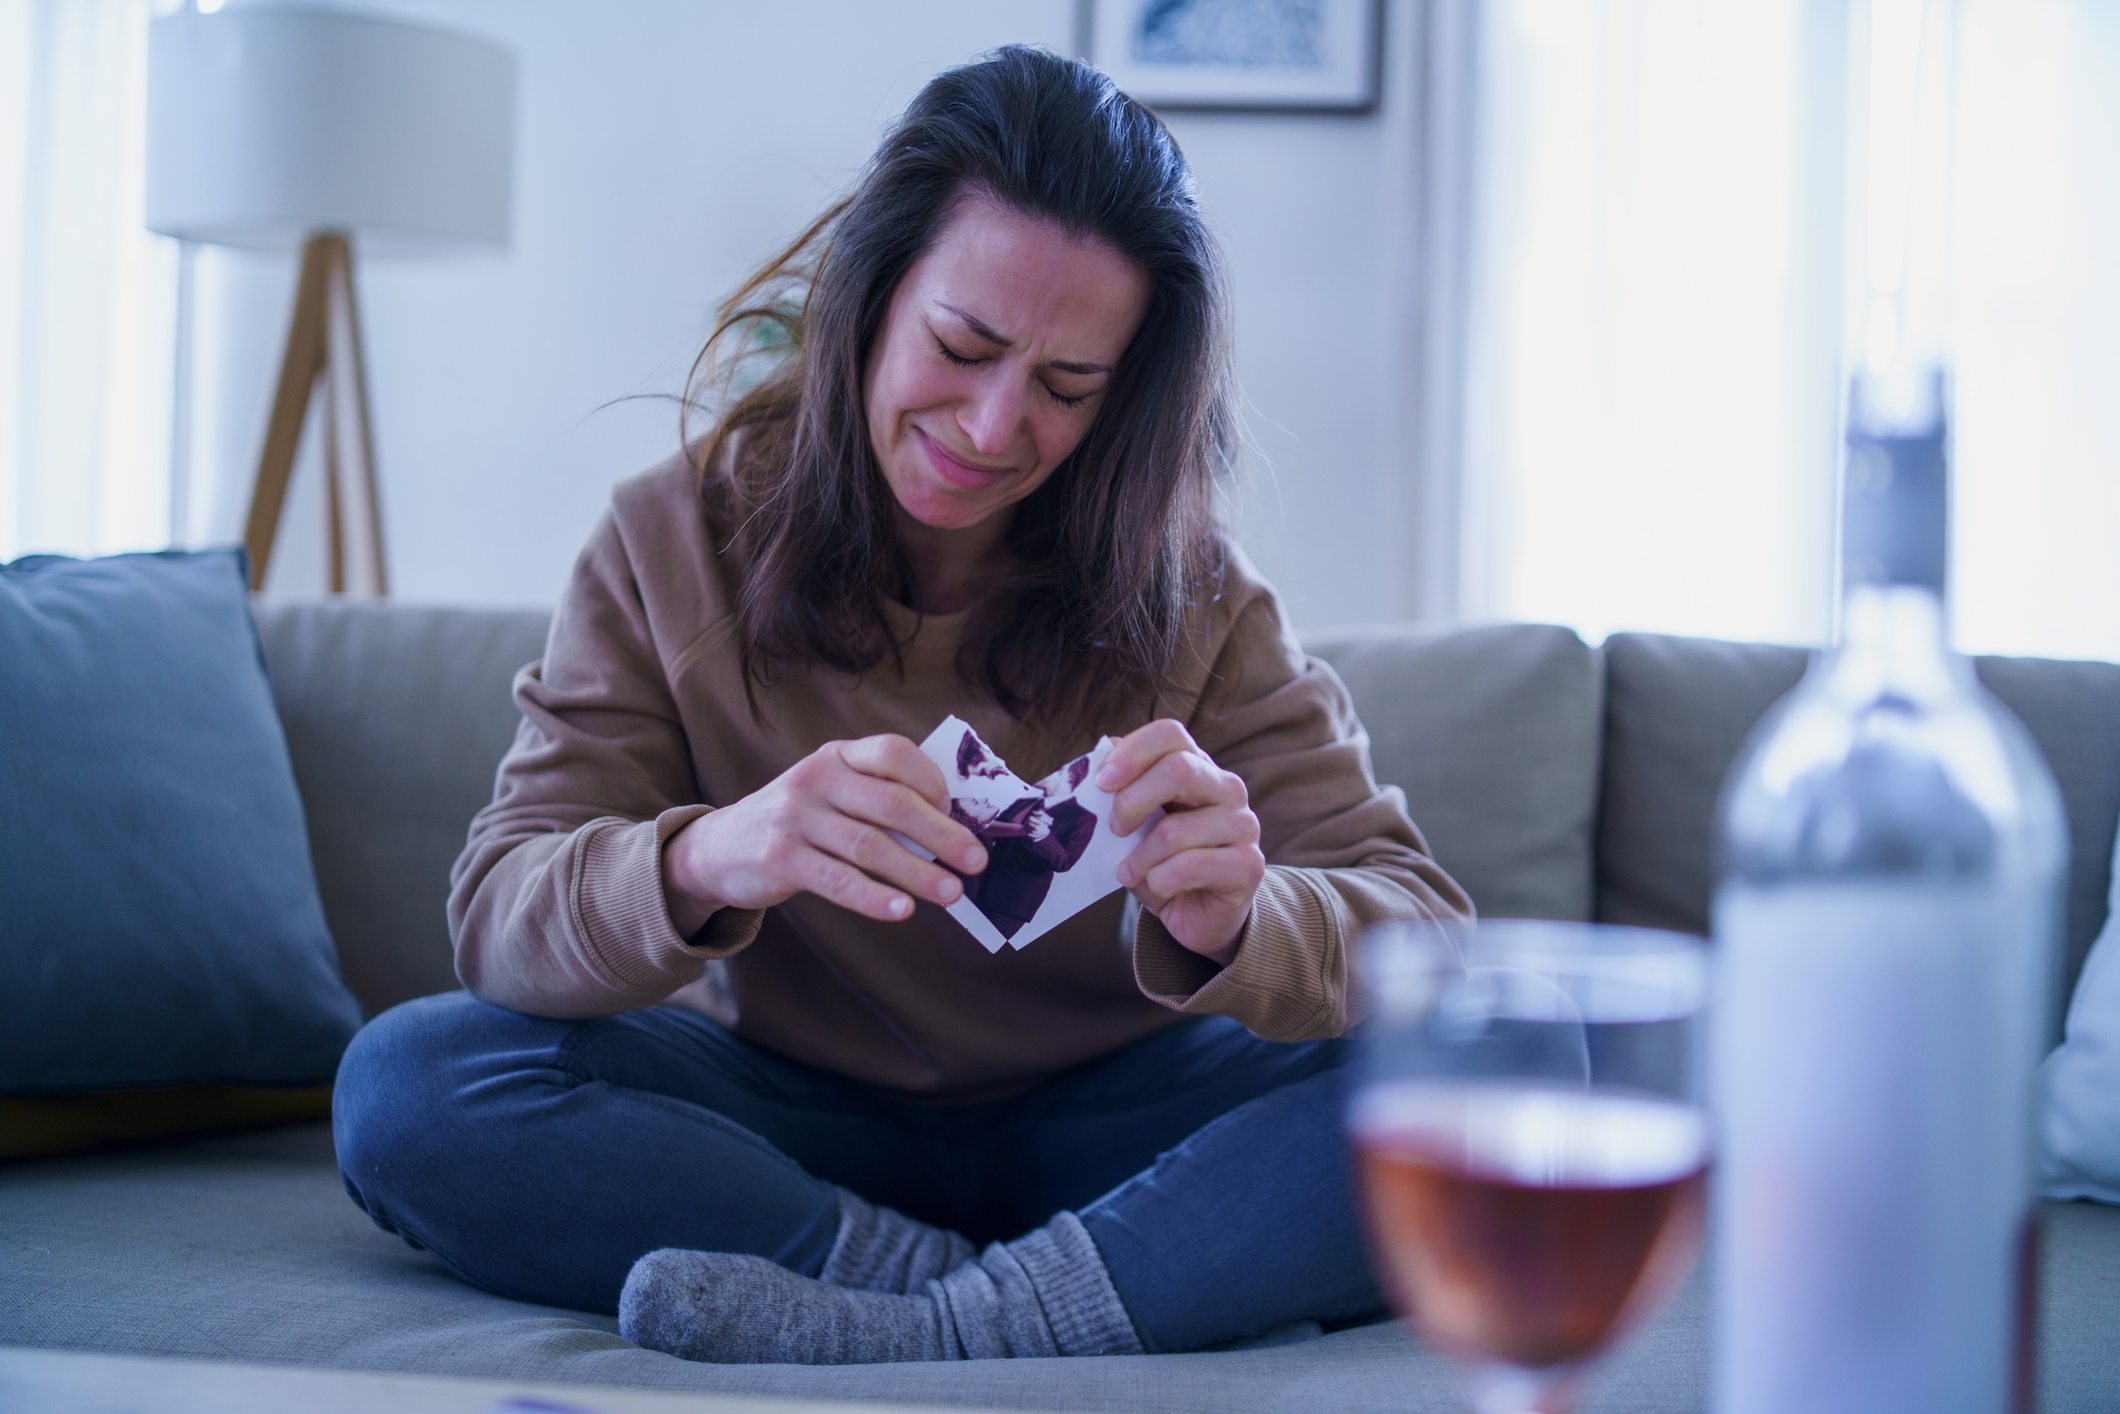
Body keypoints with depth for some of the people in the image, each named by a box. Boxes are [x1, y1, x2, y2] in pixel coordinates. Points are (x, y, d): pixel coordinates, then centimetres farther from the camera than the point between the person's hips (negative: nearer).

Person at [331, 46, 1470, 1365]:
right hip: (792, 1116, 1)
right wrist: (698, 863, -39)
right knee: (404, 1081, -25)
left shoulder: (1184, 589, -8)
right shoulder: (675, 544, -7)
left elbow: (1424, 934, -13)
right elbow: (499, 909, -15)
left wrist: (1237, 923, -38)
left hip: (1109, 1125, 0)